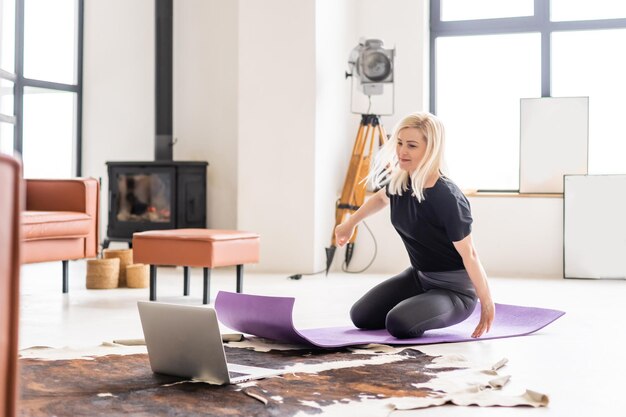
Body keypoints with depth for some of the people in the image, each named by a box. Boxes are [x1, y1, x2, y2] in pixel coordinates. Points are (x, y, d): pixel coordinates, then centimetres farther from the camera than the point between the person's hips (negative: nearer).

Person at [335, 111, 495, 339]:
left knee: (400, 324, -27)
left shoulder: (447, 198, -30)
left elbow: (469, 254, -23)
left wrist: (486, 303, -17)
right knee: (361, 316, 4)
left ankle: (445, 313, 4)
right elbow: (381, 198, 18)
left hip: (454, 288, -7)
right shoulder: (399, 182, -8)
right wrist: (350, 223, 30)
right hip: (419, 276, 7)